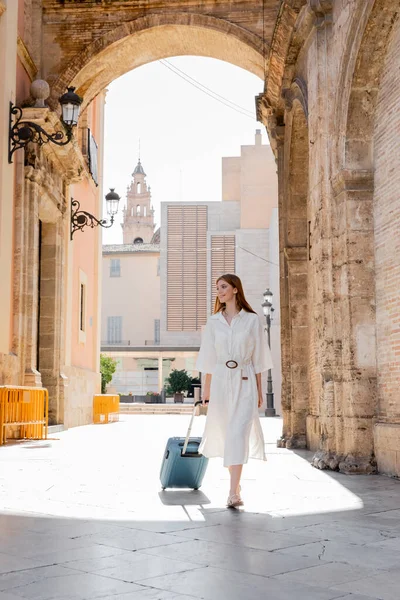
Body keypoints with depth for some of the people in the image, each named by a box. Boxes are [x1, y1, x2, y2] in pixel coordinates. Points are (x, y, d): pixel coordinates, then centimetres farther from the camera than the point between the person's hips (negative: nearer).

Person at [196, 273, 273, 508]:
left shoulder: (252, 320, 0)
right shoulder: (214, 322, 7)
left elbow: (257, 357, 2)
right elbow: (208, 358, 10)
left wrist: (259, 390, 2)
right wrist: (206, 388, 7)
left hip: (245, 381, -3)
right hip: (220, 379, 3)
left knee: (238, 433, -13)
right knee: (225, 431, 11)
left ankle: (233, 493, -15)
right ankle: (236, 482, 32)